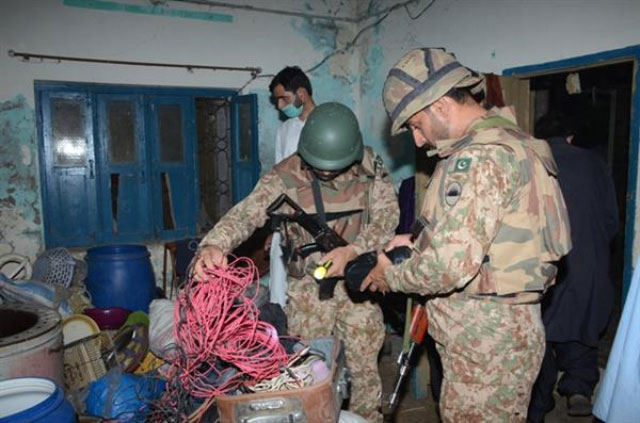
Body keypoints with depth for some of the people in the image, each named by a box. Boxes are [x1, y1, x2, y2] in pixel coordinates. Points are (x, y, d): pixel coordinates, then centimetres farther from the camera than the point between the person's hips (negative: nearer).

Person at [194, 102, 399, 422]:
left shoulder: (369, 166, -7)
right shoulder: (285, 176, -13)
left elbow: (387, 215, -9)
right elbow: (247, 212, -24)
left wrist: (353, 250, -26)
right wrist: (214, 244, -45)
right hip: (308, 287, -1)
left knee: (364, 366, 11)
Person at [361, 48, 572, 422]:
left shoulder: (479, 157, -22)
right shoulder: (507, 139, 12)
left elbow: (451, 265, -27)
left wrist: (391, 276, -9)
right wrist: (420, 240, 10)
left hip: (487, 341, -10)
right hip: (498, 330, 10)